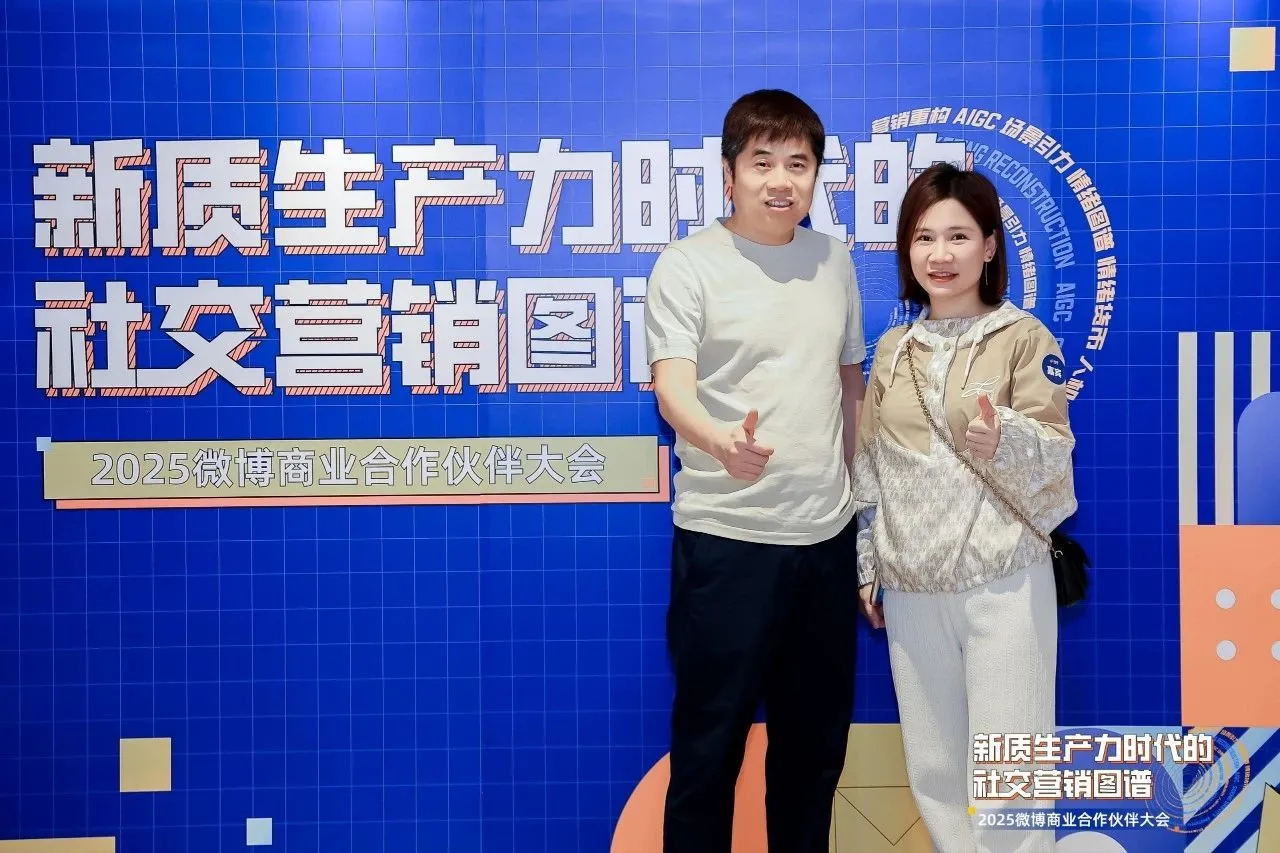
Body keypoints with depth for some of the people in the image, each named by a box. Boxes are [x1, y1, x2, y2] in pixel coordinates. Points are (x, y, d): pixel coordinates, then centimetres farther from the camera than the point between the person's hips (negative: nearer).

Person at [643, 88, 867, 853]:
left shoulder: (834, 260, 9)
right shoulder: (689, 264, -7)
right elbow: (673, 385, -20)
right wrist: (721, 441, -41)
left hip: (828, 533, 5)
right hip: (726, 537, -5)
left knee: (817, 736, 16)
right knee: (710, 742, 3)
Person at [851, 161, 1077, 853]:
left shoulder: (1025, 337, -3)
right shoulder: (892, 348, 10)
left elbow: (1056, 452, -8)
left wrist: (1004, 442, -28)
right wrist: (866, 566, 13)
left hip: (1003, 581, -4)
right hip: (911, 586, 4)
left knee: (1006, 773, -4)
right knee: (933, 768, 10)